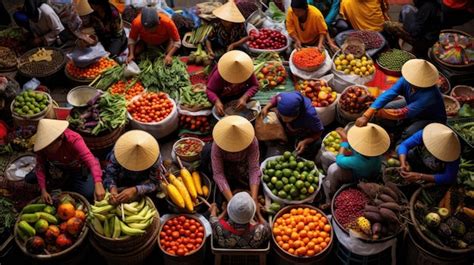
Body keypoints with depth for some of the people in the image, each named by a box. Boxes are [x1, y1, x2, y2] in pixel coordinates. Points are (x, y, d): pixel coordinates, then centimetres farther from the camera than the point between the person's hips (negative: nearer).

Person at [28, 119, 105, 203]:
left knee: (89, 194, -23)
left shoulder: (73, 139, -39)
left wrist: (98, 184, -68)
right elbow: (40, 166, -19)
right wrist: (43, 190, -30)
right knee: (29, 179, -5)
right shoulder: (42, 143, -25)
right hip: (56, 168, 3)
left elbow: (91, 160, -53)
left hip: (76, 169, -3)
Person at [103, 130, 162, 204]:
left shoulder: (155, 157, -34)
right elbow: (109, 174, -25)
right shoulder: (118, 151, -32)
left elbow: (153, 183, -30)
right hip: (121, 183, 0)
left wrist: (135, 190, -47)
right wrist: (113, 188, -48)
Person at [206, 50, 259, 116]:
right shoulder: (219, 75, -33)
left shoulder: (247, 71, -29)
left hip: (241, 97, 1)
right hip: (223, 99, -1)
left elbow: (255, 85, -23)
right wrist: (217, 101, -46)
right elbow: (209, 90, -26)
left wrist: (244, 98, -39)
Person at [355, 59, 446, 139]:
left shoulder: (430, 95, -42)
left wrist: (377, 112, -37)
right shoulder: (406, 80, -27)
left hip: (432, 119, -6)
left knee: (408, 135, -32)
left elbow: (402, 114, -42)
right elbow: (387, 95, -36)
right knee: (385, 108, -12)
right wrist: (366, 116, -46)